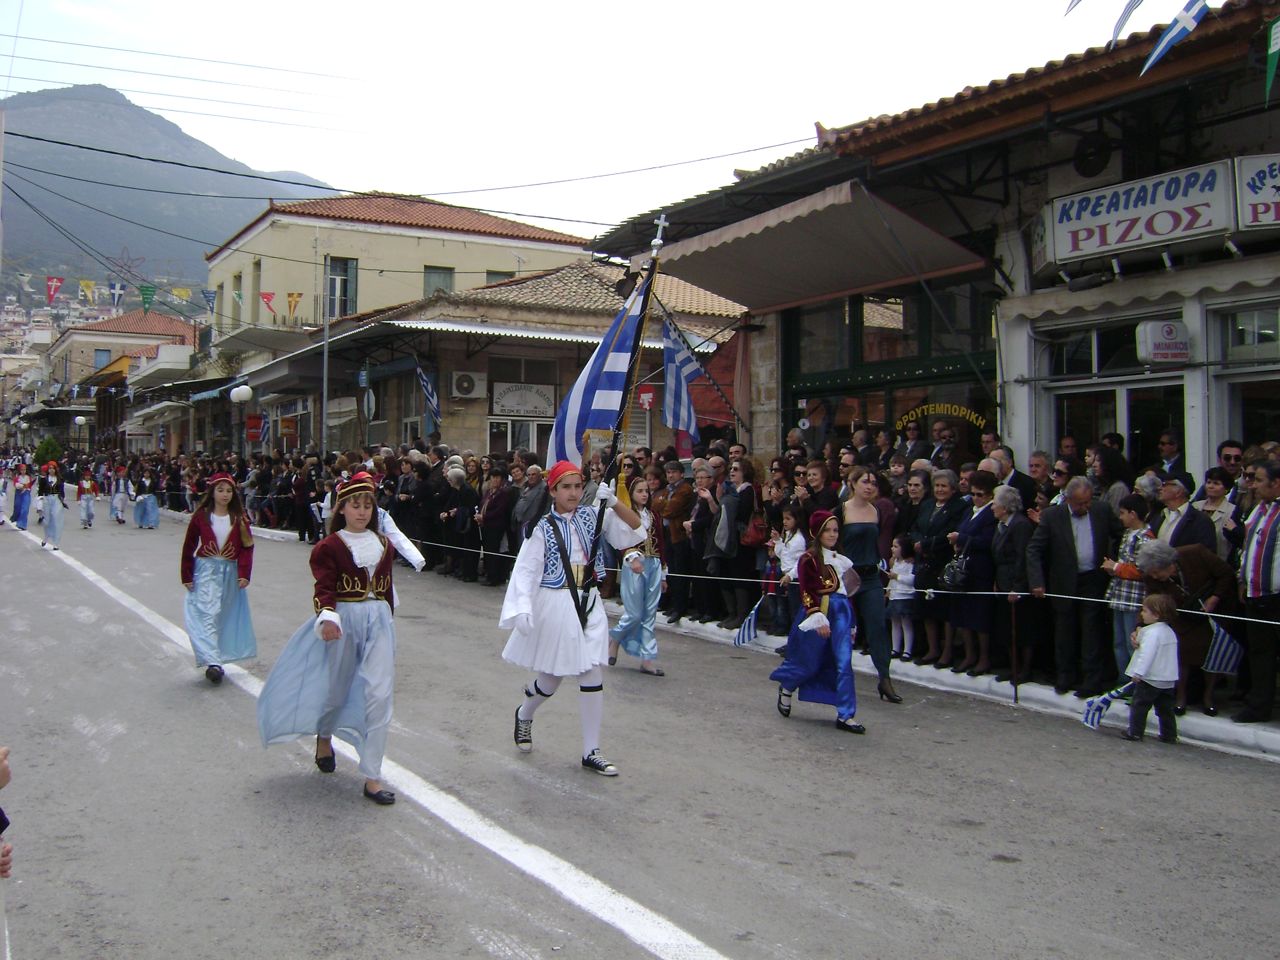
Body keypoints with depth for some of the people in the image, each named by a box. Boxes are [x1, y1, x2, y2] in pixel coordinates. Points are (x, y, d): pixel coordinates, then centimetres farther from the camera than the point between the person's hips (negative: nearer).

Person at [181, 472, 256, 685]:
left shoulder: (239, 518, 0)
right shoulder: (201, 516, -4)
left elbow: (247, 547, 0)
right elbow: (189, 546, 1)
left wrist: (244, 573, -9)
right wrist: (187, 576, 0)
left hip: (230, 572, 3)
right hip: (206, 571, -3)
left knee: (225, 616, 8)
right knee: (207, 614, -12)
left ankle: (215, 659, 20)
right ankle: (212, 662, -18)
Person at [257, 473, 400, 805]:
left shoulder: (383, 545, 9)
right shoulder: (330, 546, -5)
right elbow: (324, 587, -14)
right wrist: (327, 617, -32)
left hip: (378, 620, 3)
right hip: (343, 619, -3)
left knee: (379, 694, -7)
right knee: (334, 687, 12)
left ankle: (372, 777, -2)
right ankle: (323, 736, 49)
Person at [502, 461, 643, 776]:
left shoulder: (591, 517, 1)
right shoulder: (542, 527, -9)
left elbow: (635, 528, -2)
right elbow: (526, 570, -13)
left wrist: (613, 502, -17)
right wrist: (522, 609, -25)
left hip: (587, 605, 3)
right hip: (554, 605, -3)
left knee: (592, 676, -1)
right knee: (552, 677, 9)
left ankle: (591, 752, 8)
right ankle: (523, 715, 42)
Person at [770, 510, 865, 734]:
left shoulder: (841, 560, 14)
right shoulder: (809, 559, -7)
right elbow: (807, 592, -12)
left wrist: (851, 624, 18)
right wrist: (818, 618, -20)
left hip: (840, 614, 6)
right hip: (819, 612, -6)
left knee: (843, 663, -3)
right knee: (810, 662, 4)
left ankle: (845, 715, -2)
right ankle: (786, 688, 35)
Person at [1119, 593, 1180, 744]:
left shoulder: (1152, 632, -19)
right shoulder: (1169, 631, 12)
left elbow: (1147, 654, -25)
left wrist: (1138, 673, -24)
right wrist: (1138, 643, 10)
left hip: (1150, 679, -9)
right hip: (1168, 679, 9)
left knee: (1139, 705, 3)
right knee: (1165, 708, 13)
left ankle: (1135, 732, 8)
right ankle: (1169, 735, 16)